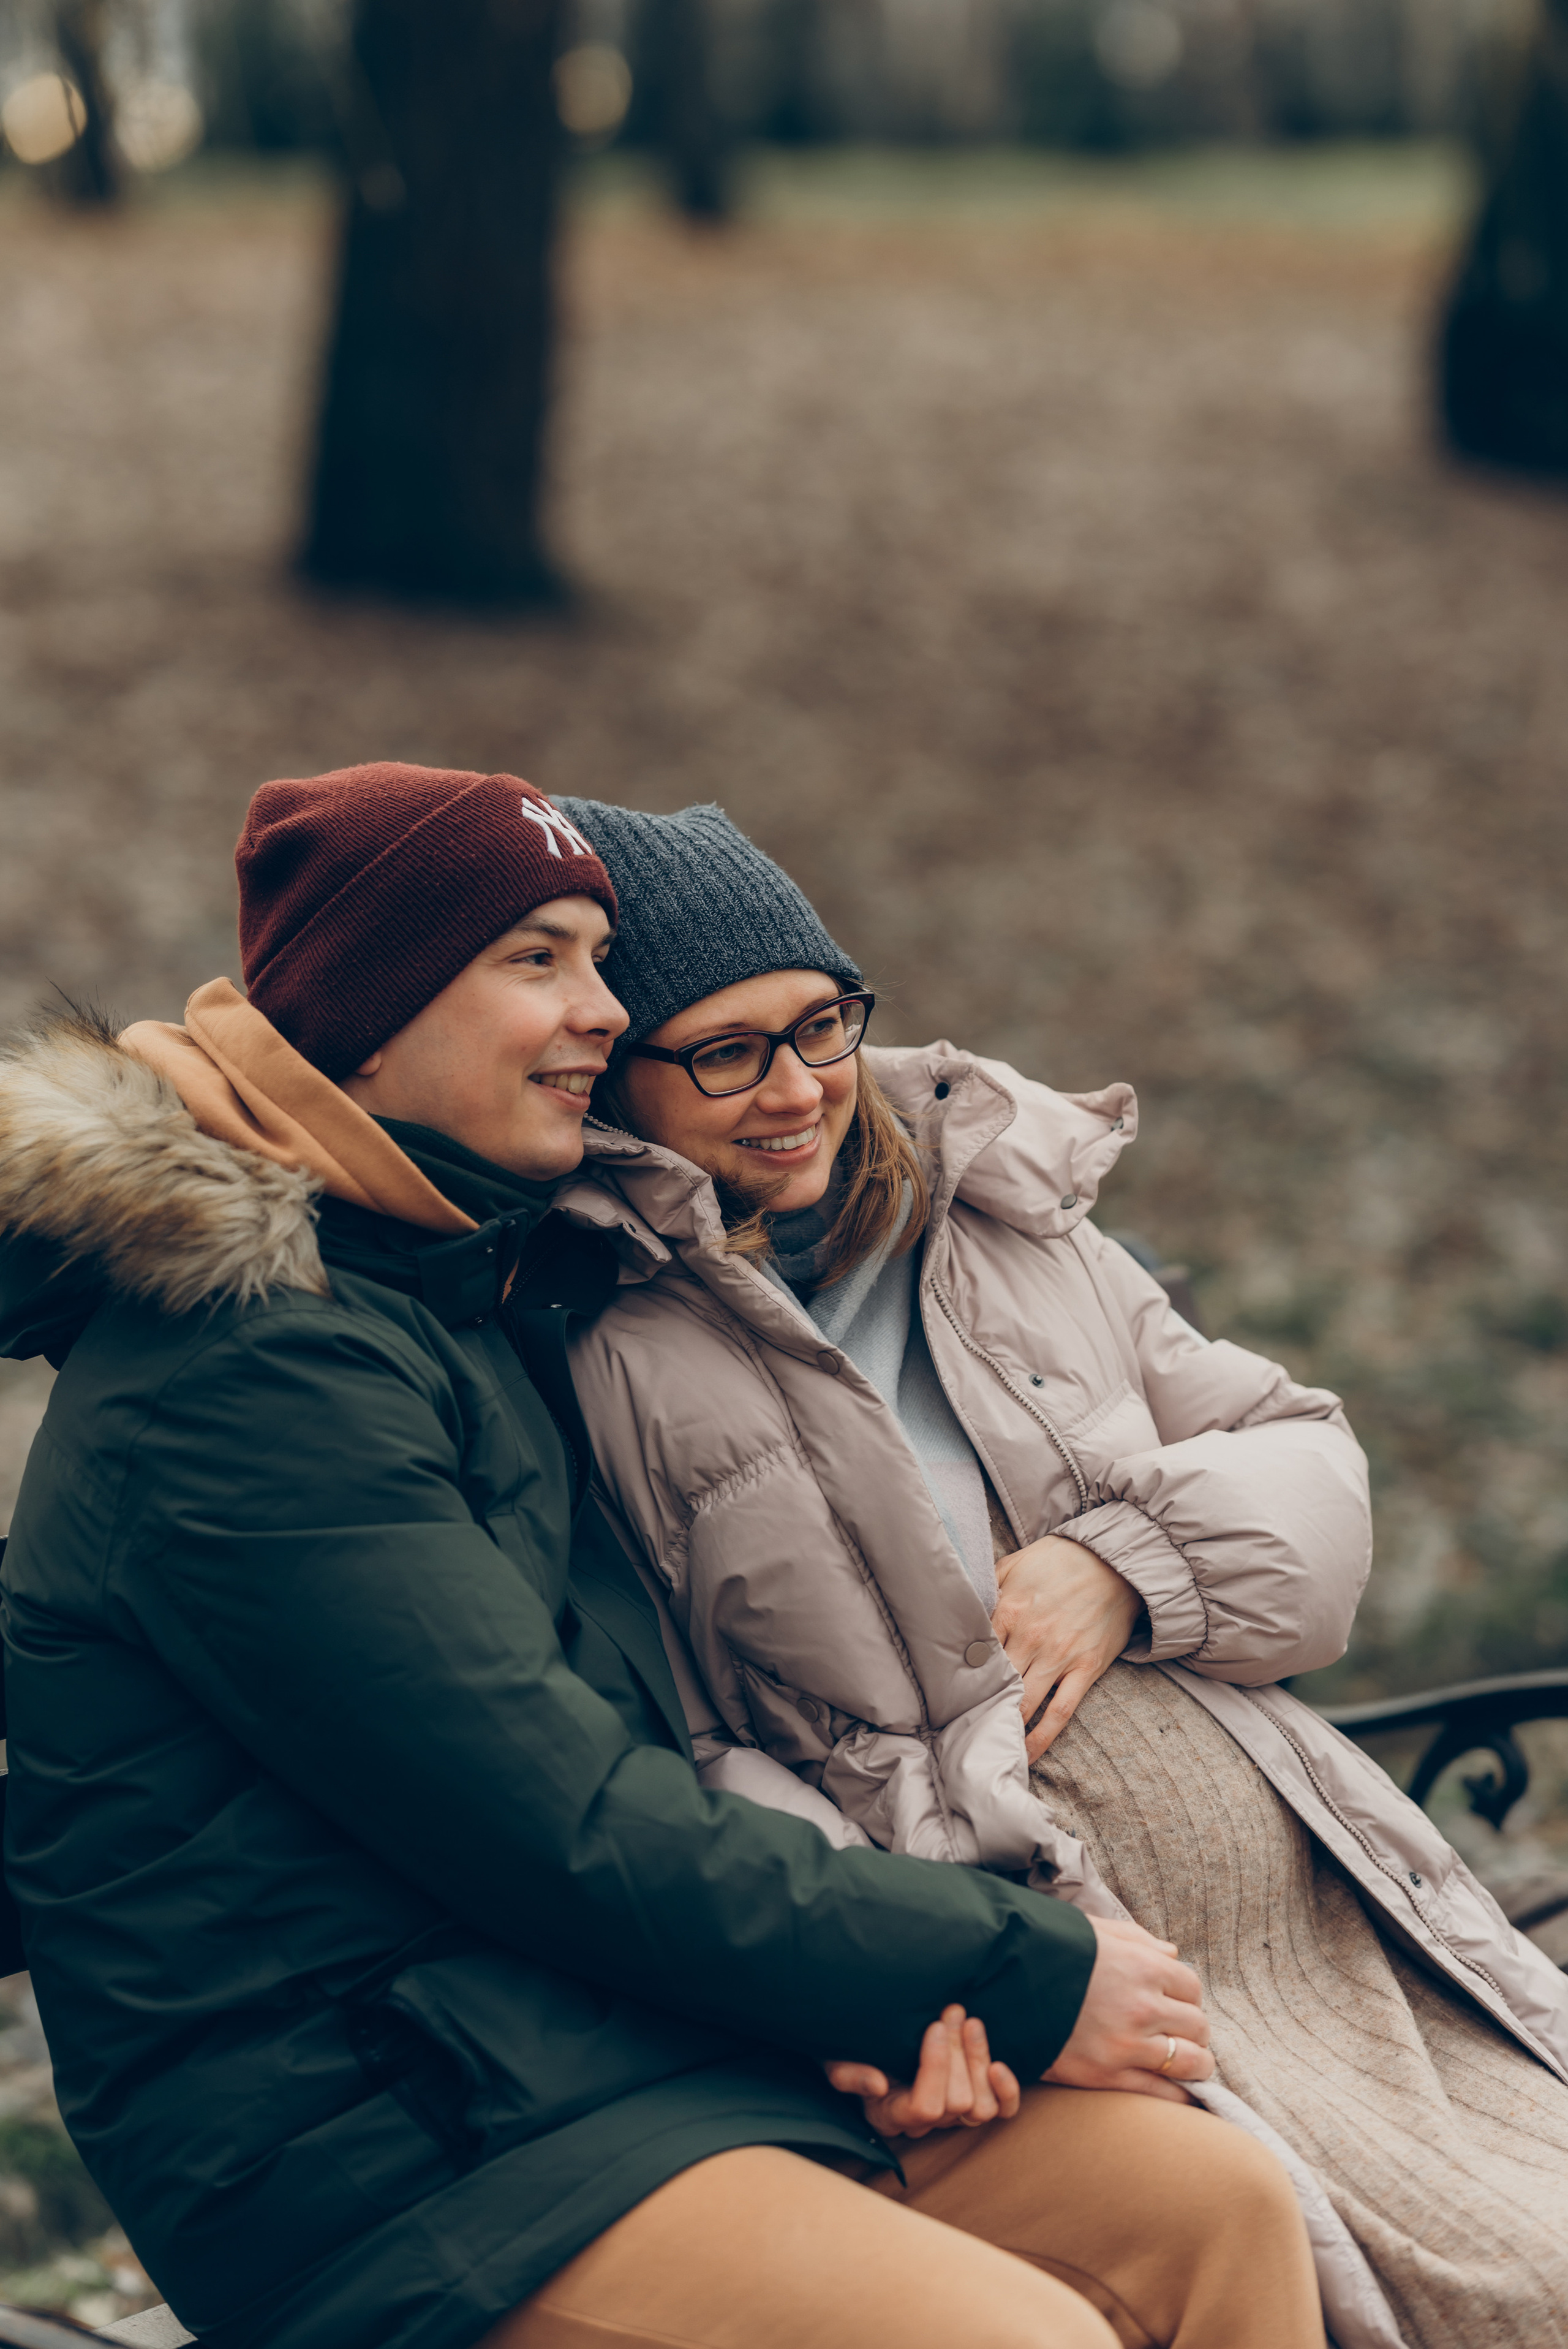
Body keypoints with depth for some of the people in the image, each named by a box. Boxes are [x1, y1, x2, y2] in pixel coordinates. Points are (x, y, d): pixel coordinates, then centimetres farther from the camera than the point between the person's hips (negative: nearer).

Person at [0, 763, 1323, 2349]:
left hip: (616, 2038, 9)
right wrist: (1026, 1980, -13)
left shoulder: (472, 1296, 17)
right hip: (381, 2159, -9)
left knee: (1217, 2199, -6)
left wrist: (867, 1987, -2)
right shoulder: (246, 1374, -16)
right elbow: (574, 1840, -19)